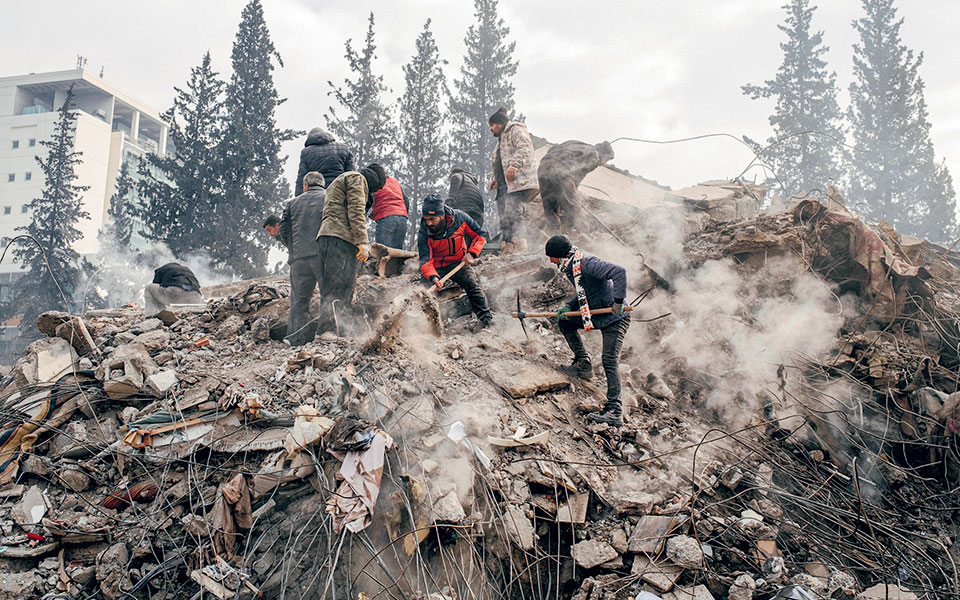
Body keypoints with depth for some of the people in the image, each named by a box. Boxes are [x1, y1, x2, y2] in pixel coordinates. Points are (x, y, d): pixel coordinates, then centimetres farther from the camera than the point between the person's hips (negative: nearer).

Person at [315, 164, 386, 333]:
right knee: (339, 294, -18)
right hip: (341, 238, -9)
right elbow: (356, 209, -8)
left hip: (325, 237, 10)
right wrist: (363, 242, -14)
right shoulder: (356, 178, 8)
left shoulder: (337, 182, 37)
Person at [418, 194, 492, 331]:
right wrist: (433, 277, -43)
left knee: (472, 283, -21)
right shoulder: (423, 233, -18)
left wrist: (471, 253, -16)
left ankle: (485, 318, -10)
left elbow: (480, 234, -3)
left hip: (459, 263, -1)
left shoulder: (459, 217, -17)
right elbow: (426, 260, -23)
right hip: (437, 267, 1)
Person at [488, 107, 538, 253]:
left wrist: (514, 165, -29)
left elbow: (524, 149, -16)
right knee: (504, 218, 2)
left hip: (517, 181, -10)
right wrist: (495, 179, 22)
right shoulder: (502, 139, 34)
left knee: (514, 213, -22)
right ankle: (508, 248, 1)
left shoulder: (516, 130, 3)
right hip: (504, 185, 10)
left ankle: (520, 246, -28)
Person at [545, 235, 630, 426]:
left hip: (614, 318, -10)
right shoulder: (571, 267, 9)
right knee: (565, 322, 17)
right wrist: (568, 307, 5)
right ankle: (583, 364, 21)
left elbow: (619, 272, -32)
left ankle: (614, 411, -19)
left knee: (610, 360, -17)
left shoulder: (587, 263, -22)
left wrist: (618, 301, -32)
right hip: (596, 315, 10)